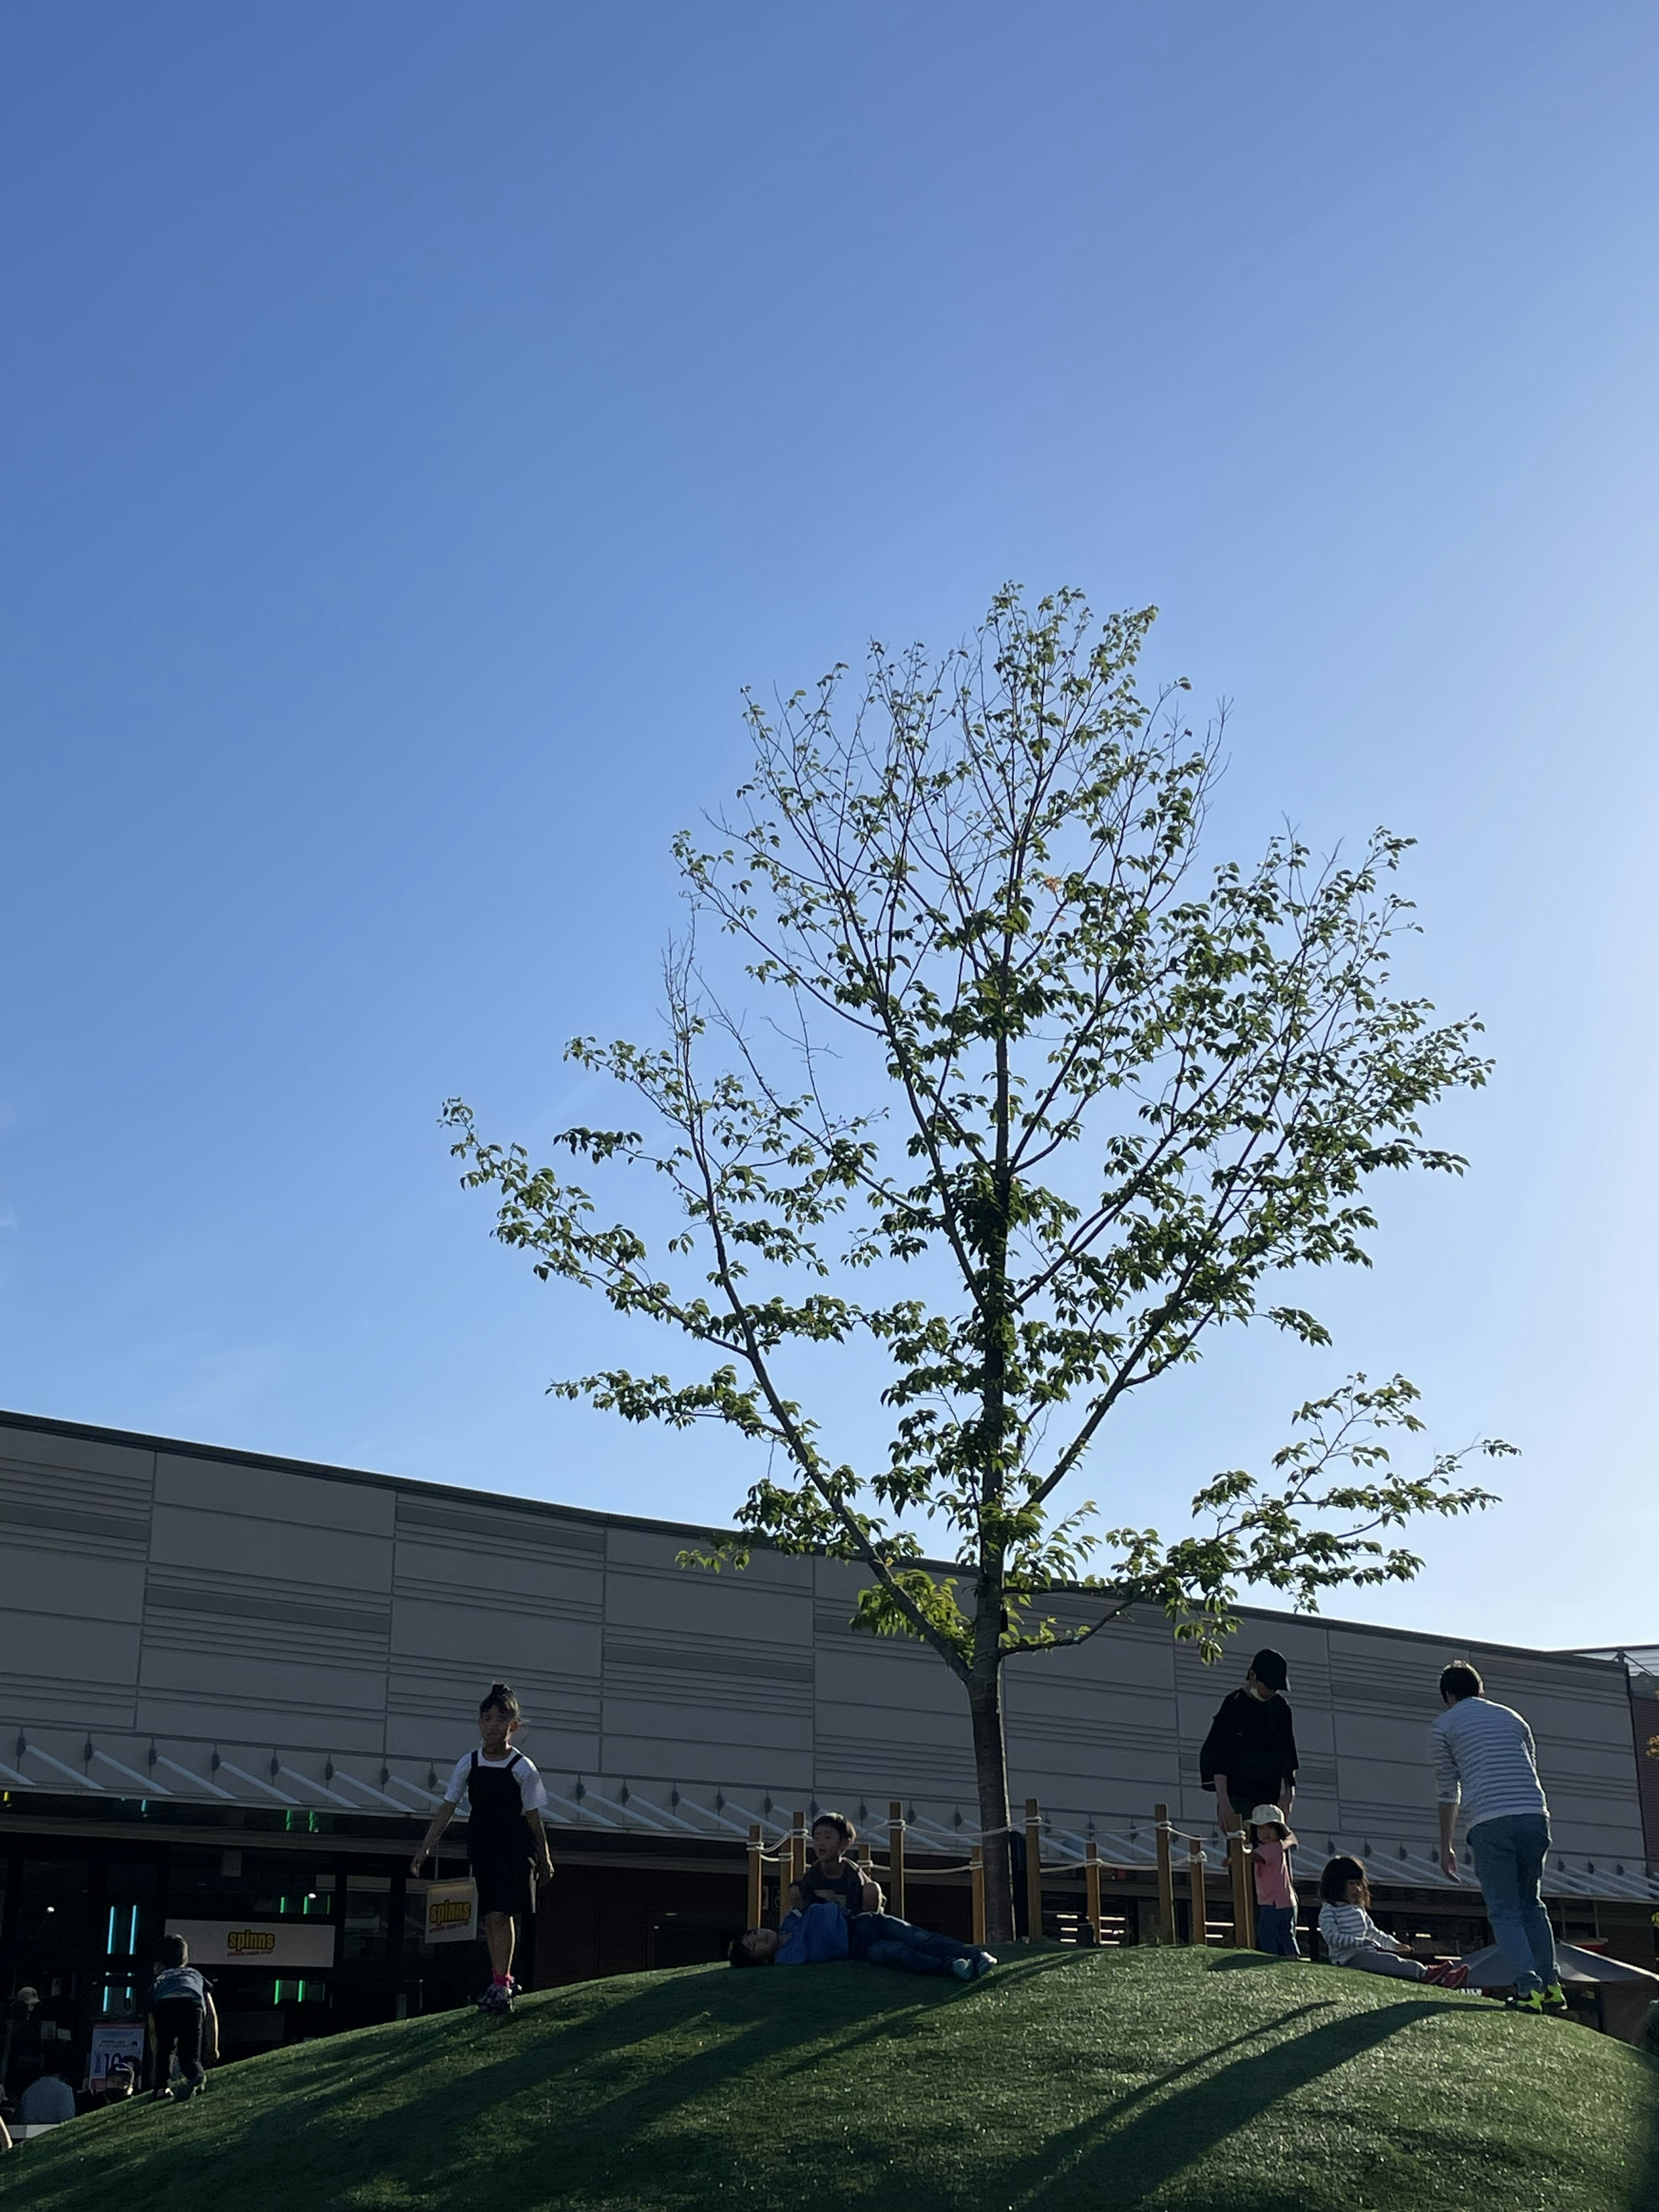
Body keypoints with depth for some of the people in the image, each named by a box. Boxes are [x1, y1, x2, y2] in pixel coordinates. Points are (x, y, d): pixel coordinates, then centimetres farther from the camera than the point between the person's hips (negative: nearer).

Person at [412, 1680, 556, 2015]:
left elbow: (533, 1817, -1)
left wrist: (545, 1859, 4)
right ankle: (504, 1979, 23)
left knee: (501, 1915, -13)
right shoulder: (469, 1764, 1)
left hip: (514, 1849, -4)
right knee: (489, 1918, 9)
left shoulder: (522, 1768, -8)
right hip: (481, 1846, 4)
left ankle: (500, 1987, -12)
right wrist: (426, 1847, -2)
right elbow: (448, 1808, 3)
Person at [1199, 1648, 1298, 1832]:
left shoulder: (1280, 1708, 11)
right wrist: (1223, 1801, -16)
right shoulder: (1233, 1705, -6)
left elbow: (1287, 1754, 18)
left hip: (1270, 1796, 5)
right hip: (1237, 1795, -5)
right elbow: (1219, 1755, -10)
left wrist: (1288, 1795, 10)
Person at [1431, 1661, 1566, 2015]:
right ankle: (1552, 1986, 15)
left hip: (1490, 1824, -4)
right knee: (1531, 1903, 19)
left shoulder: (1444, 1725, 12)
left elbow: (1449, 1791, 12)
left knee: (1504, 1912, 2)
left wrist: (1446, 1848, 19)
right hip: (1535, 1816, 4)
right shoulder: (1512, 1718, 24)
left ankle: (1530, 1989, -11)